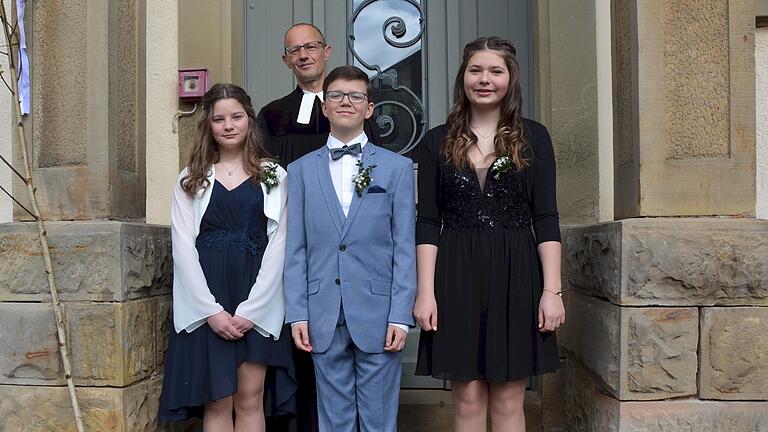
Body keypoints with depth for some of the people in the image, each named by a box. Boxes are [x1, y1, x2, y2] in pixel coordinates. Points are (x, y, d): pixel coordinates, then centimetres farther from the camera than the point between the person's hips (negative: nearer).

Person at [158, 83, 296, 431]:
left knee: (250, 398, 2)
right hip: (207, 303, 1)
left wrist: (251, 309, -9)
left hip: (258, 303, 0)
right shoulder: (191, 179, 8)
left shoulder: (273, 176, 6)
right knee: (217, 401, 3)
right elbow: (183, 247, 1)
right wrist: (212, 310, -9)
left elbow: (277, 245, 0)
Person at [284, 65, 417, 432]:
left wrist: (400, 316, -6)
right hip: (324, 318, 1)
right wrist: (297, 315, -1)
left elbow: (405, 247, 0)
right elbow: (295, 249, 5)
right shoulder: (301, 170, 8)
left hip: (377, 315, -1)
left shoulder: (397, 167, 4)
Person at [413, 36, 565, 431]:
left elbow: (545, 220, 1)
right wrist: (425, 292, -6)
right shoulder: (438, 141, 6)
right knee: (467, 400, 6)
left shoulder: (533, 137, 5)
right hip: (457, 277, 1)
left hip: (515, 275, 0)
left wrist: (552, 290, -7)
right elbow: (427, 223, 2)